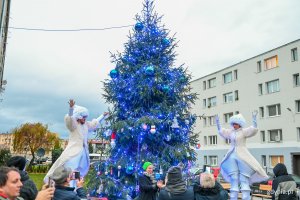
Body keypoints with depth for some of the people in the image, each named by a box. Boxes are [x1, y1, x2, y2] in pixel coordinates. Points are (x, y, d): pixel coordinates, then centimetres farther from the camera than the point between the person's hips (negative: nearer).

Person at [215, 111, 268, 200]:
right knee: (233, 179, 5)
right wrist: (217, 122, 19)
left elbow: (254, 129, -15)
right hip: (232, 157, 4)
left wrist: (254, 118, -20)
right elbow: (220, 131, 23)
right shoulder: (230, 131, 10)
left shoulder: (244, 131, -3)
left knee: (244, 179, -4)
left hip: (242, 156, -4)